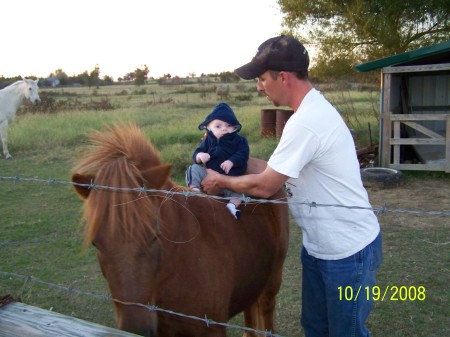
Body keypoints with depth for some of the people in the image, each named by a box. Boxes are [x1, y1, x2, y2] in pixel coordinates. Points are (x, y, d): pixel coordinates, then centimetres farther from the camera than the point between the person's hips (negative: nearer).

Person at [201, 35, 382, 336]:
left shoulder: (306, 122, -27)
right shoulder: (314, 108, 5)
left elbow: (264, 186, -20)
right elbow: (277, 173, 12)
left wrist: (221, 181, -4)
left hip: (348, 252, -9)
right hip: (319, 244, 10)